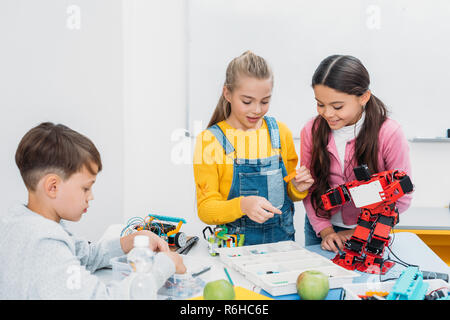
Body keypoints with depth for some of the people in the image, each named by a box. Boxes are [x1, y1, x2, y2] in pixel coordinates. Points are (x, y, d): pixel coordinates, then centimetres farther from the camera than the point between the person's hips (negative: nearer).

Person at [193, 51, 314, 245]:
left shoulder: (281, 132, 6)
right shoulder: (209, 140, -5)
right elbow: (205, 209, -7)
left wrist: (297, 189, -5)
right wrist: (242, 205, -24)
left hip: (281, 239, 3)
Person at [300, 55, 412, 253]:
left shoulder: (389, 134, -20)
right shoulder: (311, 131, -11)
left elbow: (401, 198, -12)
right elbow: (309, 188, -1)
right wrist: (325, 231, -11)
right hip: (321, 230, 3)